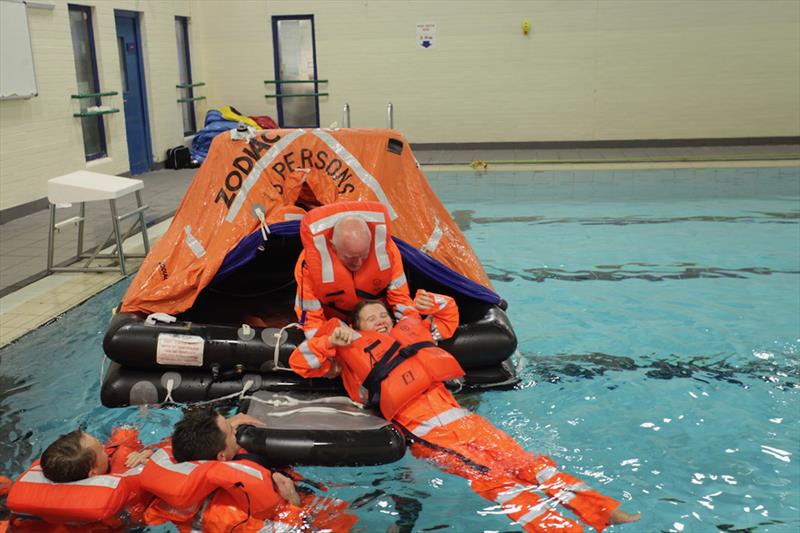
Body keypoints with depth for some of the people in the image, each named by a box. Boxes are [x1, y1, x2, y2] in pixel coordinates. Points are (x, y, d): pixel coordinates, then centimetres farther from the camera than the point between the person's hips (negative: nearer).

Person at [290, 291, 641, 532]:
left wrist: (431, 302, 22)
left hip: (458, 415, 5)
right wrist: (331, 340, -3)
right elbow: (300, 362, 13)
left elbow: (450, 314, 43)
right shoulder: (353, 350, 16)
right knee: (495, 478, -21)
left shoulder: (411, 329, 28)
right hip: (427, 433, -5)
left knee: (524, 461, -7)